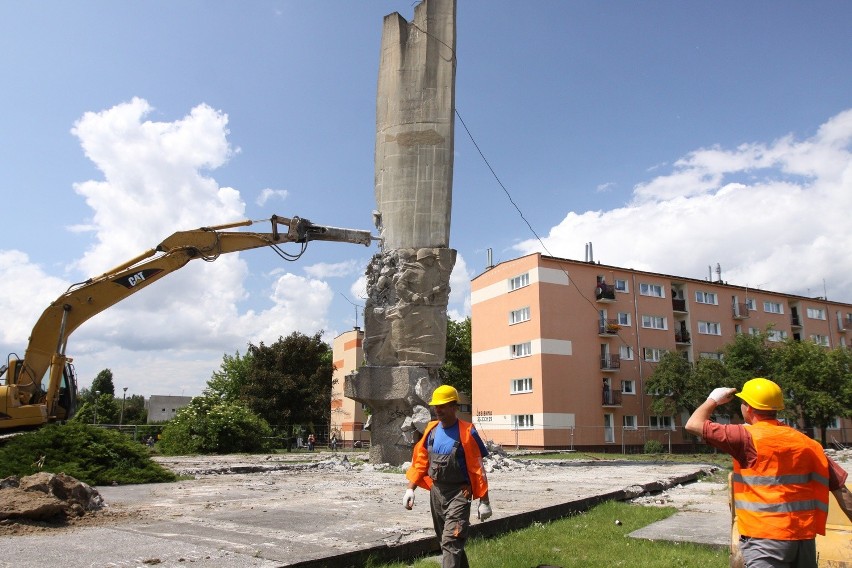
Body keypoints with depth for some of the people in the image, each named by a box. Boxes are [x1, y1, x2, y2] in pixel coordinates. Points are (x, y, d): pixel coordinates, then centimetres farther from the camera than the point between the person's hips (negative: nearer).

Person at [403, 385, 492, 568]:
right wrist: (410, 489, 3)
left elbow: (478, 469, -10)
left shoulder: (466, 432, -13)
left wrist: (484, 501, -9)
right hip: (436, 491, 6)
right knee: (445, 541, 19)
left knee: (451, 542, -11)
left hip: (458, 494, -6)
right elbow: (420, 462, 10)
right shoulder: (431, 430, 4)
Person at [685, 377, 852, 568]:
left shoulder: (749, 437, -12)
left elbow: (693, 425, -12)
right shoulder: (806, 442, 7)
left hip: (766, 538, -7)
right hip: (805, 537, 7)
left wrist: (713, 400, 5)